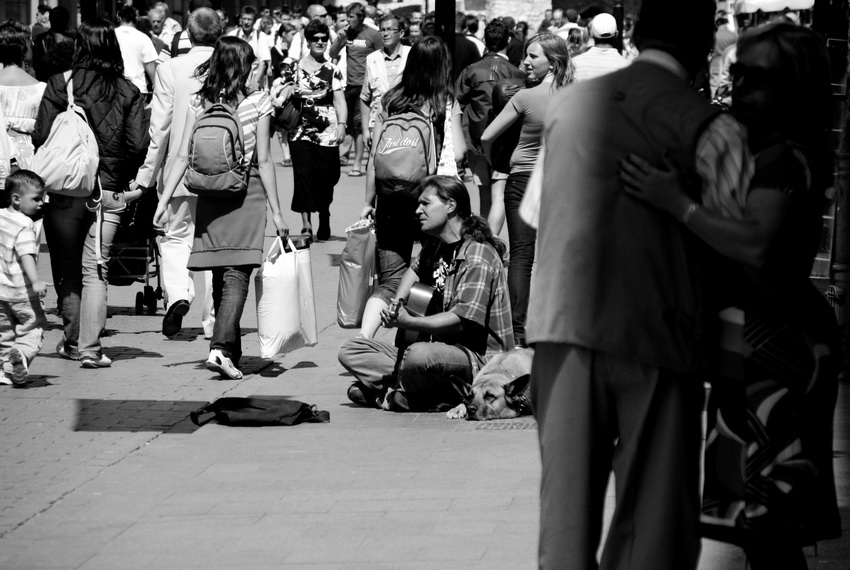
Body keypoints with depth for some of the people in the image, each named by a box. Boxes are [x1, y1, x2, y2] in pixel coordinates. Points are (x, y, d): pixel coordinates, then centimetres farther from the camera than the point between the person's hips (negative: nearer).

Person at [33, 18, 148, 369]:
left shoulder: (59, 85, -6)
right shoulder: (128, 92, -1)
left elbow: (41, 137, -9)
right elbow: (138, 145, -5)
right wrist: (122, 178, 11)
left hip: (64, 190, -1)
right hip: (108, 193, 1)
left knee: (66, 271, 13)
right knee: (96, 270, 3)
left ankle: (73, 342, 22)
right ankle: (90, 349, -4)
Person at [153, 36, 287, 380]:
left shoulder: (200, 102, 3)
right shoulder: (257, 102, -5)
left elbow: (183, 157, 0)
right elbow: (263, 161, -6)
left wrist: (164, 200, 4)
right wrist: (276, 210, -1)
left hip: (209, 195, 4)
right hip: (247, 193, -4)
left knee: (220, 275, 13)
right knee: (237, 274, -8)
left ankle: (232, 351, 22)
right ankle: (220, 348, -24)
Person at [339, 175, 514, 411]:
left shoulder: (478, 256, -16)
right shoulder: (435, 246, 12)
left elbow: (461, 319, -24)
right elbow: (414, 271, 33)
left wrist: (408, 322, -26)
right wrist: (397, 307, 14)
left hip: (480, 358, -9)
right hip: (440, 348, 9)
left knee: (420, 355, -42)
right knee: (350, 350, 4)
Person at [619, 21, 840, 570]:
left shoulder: (785, 159, -13)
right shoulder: (750, 152, 16)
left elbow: (757, 245, -29)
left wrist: (678, 203, -23)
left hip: (775, 346, -10)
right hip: (750, 341, 10)